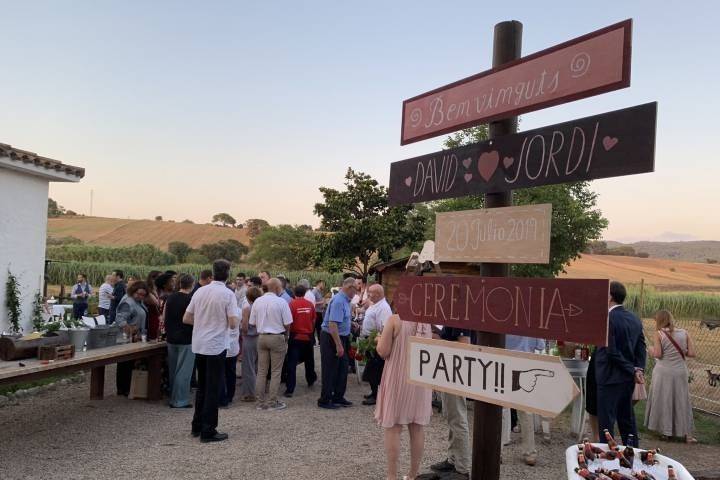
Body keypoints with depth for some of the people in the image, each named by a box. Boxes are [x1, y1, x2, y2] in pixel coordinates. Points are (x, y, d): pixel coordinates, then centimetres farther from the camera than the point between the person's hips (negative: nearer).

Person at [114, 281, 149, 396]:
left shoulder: (139, 301, 11)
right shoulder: (128, 302, -18)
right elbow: (120, 319, -28)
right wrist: (130, 333, -38)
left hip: (136, 338, 9)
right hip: (128, 339, -9)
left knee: (131, 363, 14)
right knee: (126, 364, -2)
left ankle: (127, 388, 22)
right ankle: (122, 389, 6)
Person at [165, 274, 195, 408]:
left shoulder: (170, 298, 5)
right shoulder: (191, 300, -15)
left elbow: (164, 317, 10)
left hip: (171, 338, 7)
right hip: (186, 340, -7)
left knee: (173, 370, 16)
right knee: (184, 371, 0)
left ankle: (173, 399, 25)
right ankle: (180, 401, 2)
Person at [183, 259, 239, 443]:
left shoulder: (200, 291, 3)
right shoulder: (228, 294, -12)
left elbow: (186, 319, 6)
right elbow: (233, 323, -16)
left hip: (199, 345, 5)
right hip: (216, 346, -5)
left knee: (202, 386, 18)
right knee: (213, 389, 3)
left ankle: (197, 426, 26)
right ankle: (208, 431, 7)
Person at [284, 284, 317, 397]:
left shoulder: (292, 304, -13)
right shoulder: (310, 304, -2)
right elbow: (313, 321, 8)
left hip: (295, 336, -3)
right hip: (308, 336, 4)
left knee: (292, 363, -2)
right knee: (309, 360, 22)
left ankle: (290, 389, -6)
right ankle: (310, 380, 40)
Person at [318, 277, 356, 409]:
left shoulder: (345, 300, 9)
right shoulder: (338, 301, -22)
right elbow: (332, 324, -28)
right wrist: (338, 345, -27)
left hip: (341, 338, 10)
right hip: (331, 339, -10)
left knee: (342, 369, 15)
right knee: (330, 371, 1)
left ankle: (338, 397, 28)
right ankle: (324, 401, 13)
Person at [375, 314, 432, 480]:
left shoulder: (395, 319, -13)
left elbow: (383, 351, -13)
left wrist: (380, 339, 7)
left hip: (398, 380, -4)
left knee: (393, 428, 5)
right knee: (417, 428, 12)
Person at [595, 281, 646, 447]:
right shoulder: (635, 319, 7)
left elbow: (611, 351, -20)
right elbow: (642, 347, 6)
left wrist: (632, 370, -12)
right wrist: (639, 369, -2)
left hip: (609, 377, -8)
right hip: (628, 379, 8)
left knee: (606, 421, 1)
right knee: (627, 418, 18)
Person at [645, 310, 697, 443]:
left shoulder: (658, 334, -7)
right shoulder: (684, 333, 2)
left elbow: (658, 354, -14)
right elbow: (692, 353, -2)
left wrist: (650, 350, 6)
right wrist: (681, 352, 16)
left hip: (663, 372, -3)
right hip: (680, 372, 3)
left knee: (662, 401, 11)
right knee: (682, 401, 12)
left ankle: (665, 431, 18)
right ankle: (688, 434, 15)